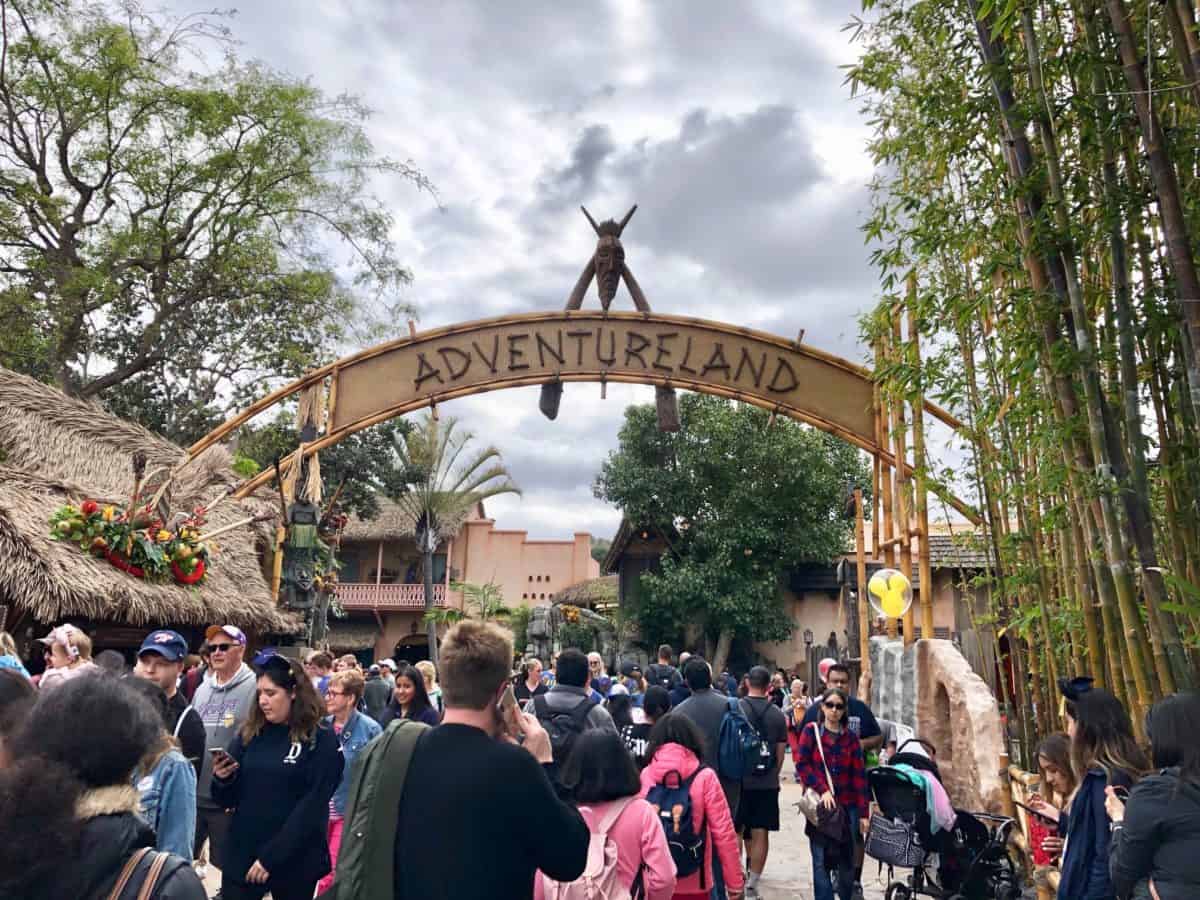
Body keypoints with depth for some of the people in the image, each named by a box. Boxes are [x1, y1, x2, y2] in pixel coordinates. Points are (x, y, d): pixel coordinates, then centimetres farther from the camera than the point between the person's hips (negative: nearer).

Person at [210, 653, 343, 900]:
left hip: (294, 862, -3)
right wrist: (222, 780, -12)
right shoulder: (248, 733, 3)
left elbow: (312, 808, -13)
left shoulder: (322, 741, -9)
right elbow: (228, 800, 7)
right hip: (241, 856, 3)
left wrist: (271, 857, -16)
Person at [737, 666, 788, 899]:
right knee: (760, 833, 7)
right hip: (768, 782, 2)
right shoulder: (777, 714, -1)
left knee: (736, 831, 12)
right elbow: (780, 753, 5)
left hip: (739, 780, -1)